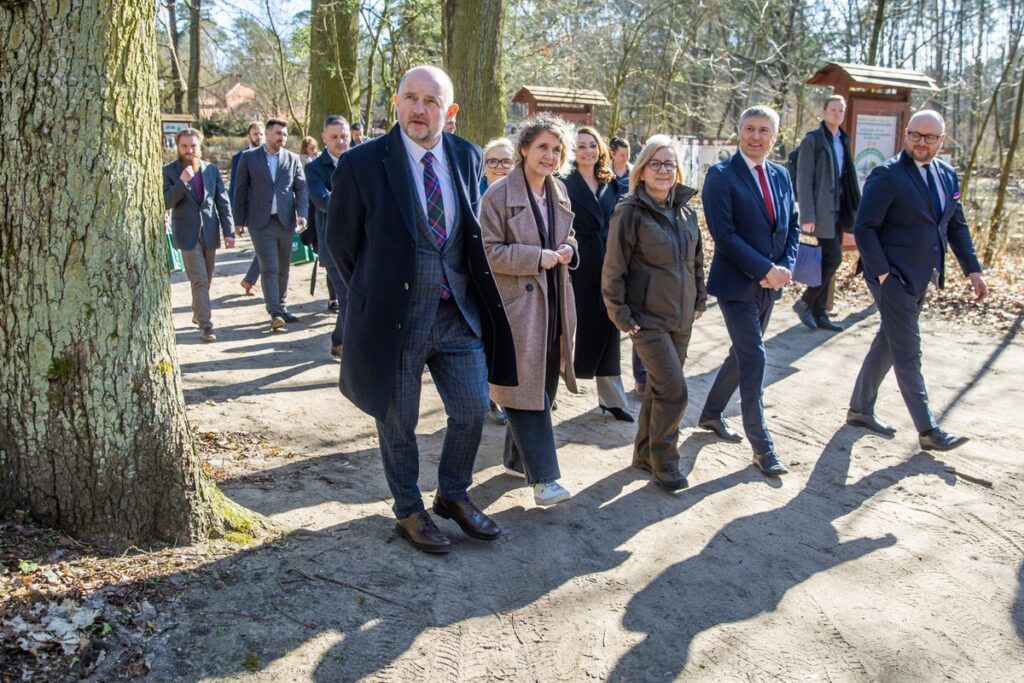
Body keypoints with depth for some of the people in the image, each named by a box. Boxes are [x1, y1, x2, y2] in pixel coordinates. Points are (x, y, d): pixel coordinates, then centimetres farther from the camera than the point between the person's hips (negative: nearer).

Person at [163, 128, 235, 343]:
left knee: (206, 279, 14)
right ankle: (206, 325, -6)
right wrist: (182, 182, -23)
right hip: (187, 233, -4)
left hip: (209, 232, 4)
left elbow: (223, 202, 6)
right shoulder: (169, 171, -3)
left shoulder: (211, 170, 6)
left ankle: (198, 313, 34)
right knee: (199, 280, -9)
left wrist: (229, 231, 1)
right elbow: (165, 202, -10)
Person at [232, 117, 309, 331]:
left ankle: (282, 308, 21)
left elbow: (301, 188, 5)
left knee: (283, 268, 10)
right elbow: (241, 191, 5)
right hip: (261, 222, -3)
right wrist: (239, 221, 2)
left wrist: (302, 213, -11)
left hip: (286, 221, 3)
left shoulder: (293, 159, 9)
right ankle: (275, 313, -13)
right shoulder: (249, 158, 3)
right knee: (269, 268, -9)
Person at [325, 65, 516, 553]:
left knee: (473, 410, 10)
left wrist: (464, 283, 12)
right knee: (398, 423, 11)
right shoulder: (362, 163, -10)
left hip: (459, 311, 4)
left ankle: (453, 495, 35)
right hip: (396, 315, -4)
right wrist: (373, 297, 6)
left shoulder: (467, 157, 2)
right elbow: (341, 241, 0)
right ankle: (408, 511, 32)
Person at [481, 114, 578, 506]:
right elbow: (488, 252, -13)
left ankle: (517, 459, 29)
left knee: (543, 386, 13)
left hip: (553, 303, 8)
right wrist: (536, 258, -20)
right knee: (525, 387, -7)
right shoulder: (499, 195, -11)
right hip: (516, 304, -7)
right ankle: (542, 476, -2)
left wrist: (567, 251, 1)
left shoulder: (559, 192, 11)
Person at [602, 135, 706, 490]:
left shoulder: (685, 211, 7)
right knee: (674, 390, -10)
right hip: (648, 318, -6)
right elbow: (613, 269, -11)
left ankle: (645, 453, 31)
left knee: (659, 388, 15)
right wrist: (621, 315, -12)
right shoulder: (631, 211, -12)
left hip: (681, 317, 6)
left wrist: (700, 298, 15)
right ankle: (664, 463, 7)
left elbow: (696, 259, 18)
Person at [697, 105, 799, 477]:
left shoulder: (781, 175, 9)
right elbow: (723, 233, -17)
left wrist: (786, 266, -5)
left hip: (769, 283, 7)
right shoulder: (721, 175, -11)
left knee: (743, 354, 17)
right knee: (753, 359, -7)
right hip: (737, 282, -7)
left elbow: (792, 225, 12)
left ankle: (711, 414, 37)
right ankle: (761, 446, 2)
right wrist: (765, 269, -19)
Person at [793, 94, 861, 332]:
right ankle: (804, 303, 5)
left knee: (827, 260, 8)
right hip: (821, 210, -7)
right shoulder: (812, 140, -7)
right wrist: (807, 216, -16)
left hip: (838, 209, 7)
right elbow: (803, 180, -11)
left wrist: (854, 209, 12)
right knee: (833, 258, -11)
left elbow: (848, 177, 17)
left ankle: (819, 313, 14)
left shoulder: (843, 140, 14)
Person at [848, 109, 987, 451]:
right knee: (908, 353, -3)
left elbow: (957, 226, 17)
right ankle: (928, 431, 3)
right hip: (893, 278, -8)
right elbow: (864, 227, -15)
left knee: (887, 344, 15)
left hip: (922, 279, 8)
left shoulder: (947, 175, 11)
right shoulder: (887, 175, -12)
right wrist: (882, 273, -18)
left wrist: (972, 269, 10)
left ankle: (860, 409, 28)